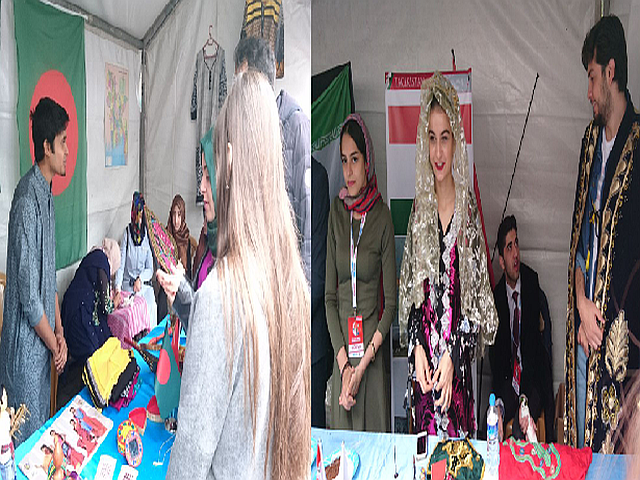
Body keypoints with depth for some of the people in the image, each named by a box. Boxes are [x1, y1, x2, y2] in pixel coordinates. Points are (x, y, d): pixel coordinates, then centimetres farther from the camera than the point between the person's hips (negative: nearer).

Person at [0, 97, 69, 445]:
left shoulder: (46, 195, 7)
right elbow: (28, 296, -23)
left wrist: (59, 332, 7)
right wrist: (55, 344, -11)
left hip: (44, 344, 9)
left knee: (43, 428, 20)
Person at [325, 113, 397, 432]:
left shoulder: (382, 216, -7)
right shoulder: (336, 210, 1)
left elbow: (391, 301, -5)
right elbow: (329, 295, 1)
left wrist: (364, 363, -13)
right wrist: (343, 362, -8)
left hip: (373, 343, -2)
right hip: (341, 343, 2)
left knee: (374, 426, 6)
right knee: (342, 428, 11)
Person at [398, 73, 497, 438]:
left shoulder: (469, 208, -7)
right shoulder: (419, 208, 5)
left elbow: (477, 296, -7)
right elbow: (409, 289, 9)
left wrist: (453, 356, -14)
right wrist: (417, 348, -4)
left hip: (458, 364, -3)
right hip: (422, 359, 3)